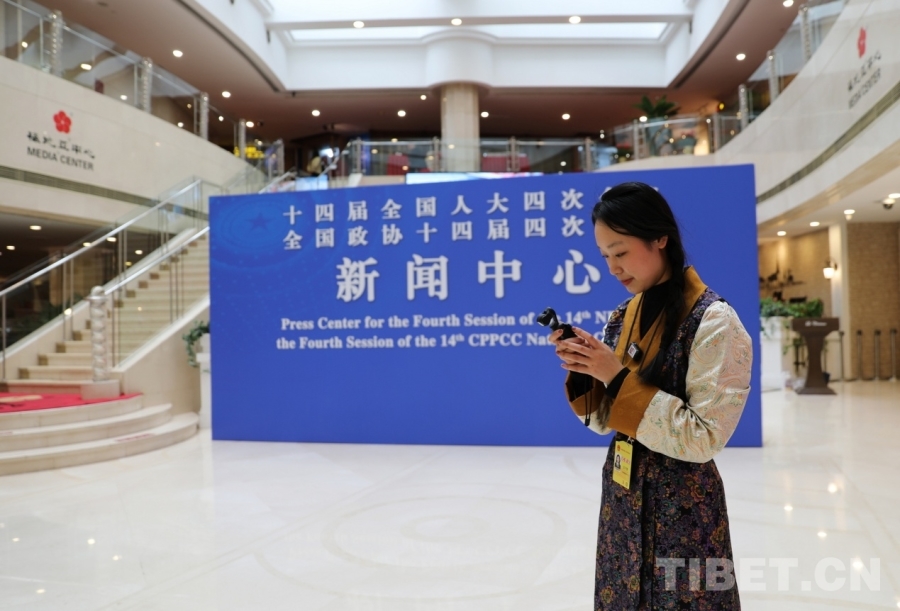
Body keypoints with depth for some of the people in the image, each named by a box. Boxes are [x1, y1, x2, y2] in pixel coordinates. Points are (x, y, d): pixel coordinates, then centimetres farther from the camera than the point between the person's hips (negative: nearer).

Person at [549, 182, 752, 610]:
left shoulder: (714, 323, -17)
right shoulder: (623, 317, 3)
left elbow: (704, 438, -22)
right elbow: (603, 421, 7)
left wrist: (621, 377, -23)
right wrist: (586, 372, -12)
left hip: (682, 507, -6)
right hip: (621, 497, 6)